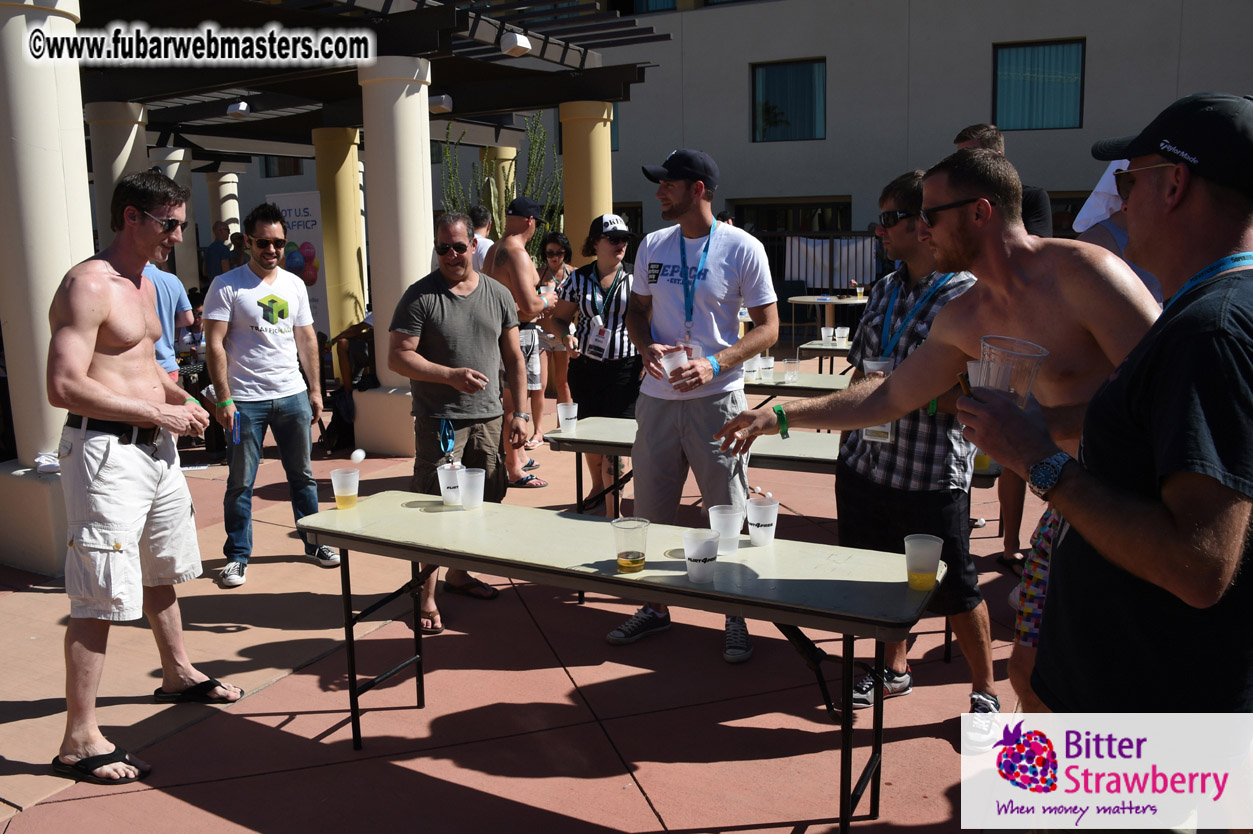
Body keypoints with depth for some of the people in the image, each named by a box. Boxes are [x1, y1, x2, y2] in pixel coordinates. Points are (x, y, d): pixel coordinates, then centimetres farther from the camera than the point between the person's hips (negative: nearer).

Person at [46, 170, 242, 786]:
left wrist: (179, 397, 9)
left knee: (163, 568, 24)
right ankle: (79, 740, 4)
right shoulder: (88, 285, -17)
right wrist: (158, 412, -20)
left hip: (154, 443, 10)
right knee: (101, 597, -6)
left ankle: (177, 673, 44)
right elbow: (64, 388, -24)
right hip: (106, 451, -10)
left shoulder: (144, 284, 13)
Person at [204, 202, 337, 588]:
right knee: (241, 482, 4)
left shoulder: (295, 284, 9)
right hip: (246, 400, -4)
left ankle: (314, 543, 25)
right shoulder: (227, 286, -6)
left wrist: (315, 389, 10)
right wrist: (223, 399, -15)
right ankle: (237, 556, 16)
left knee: (303, 475, 12)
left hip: (293, 396, 4)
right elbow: (215, 345, -9)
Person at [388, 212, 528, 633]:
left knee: (480, 504, 12)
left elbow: (514, 357, 13)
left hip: (488, 418, 5)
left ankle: (458, 574, 32)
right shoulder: (420, 296, -5)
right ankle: (426, 596, 6)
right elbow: (398, 357, -9)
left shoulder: (498, 294, 9)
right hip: (439, 421, -5)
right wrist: (451, 375, -20)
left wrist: (519, 413, 7)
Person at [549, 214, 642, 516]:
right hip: (585, 368, 3)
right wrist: (566, 337, -8)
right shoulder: (578, 279, 5)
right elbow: (560, 317, 13)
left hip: (626, 369, -3)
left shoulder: (636, 277, 0)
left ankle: (612, 510, 6)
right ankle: (598, 490, 40)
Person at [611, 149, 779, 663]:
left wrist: (714, 364, -20)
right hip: (657, 397, 5)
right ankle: (654, 606, 31)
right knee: (651, 513, 13)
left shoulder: (742, 249, -6)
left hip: (716, 400, -4)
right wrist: (646, 347, -6)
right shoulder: (653, 247, 8)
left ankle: (736, 618, 19)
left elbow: (767, 327, -5)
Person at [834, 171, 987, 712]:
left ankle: (985, 689, 28)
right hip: (865, 461, 7)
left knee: (954, 587, 6)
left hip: (934, 475, -6)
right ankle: (894, 669, 40)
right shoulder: (883, 292, 11)